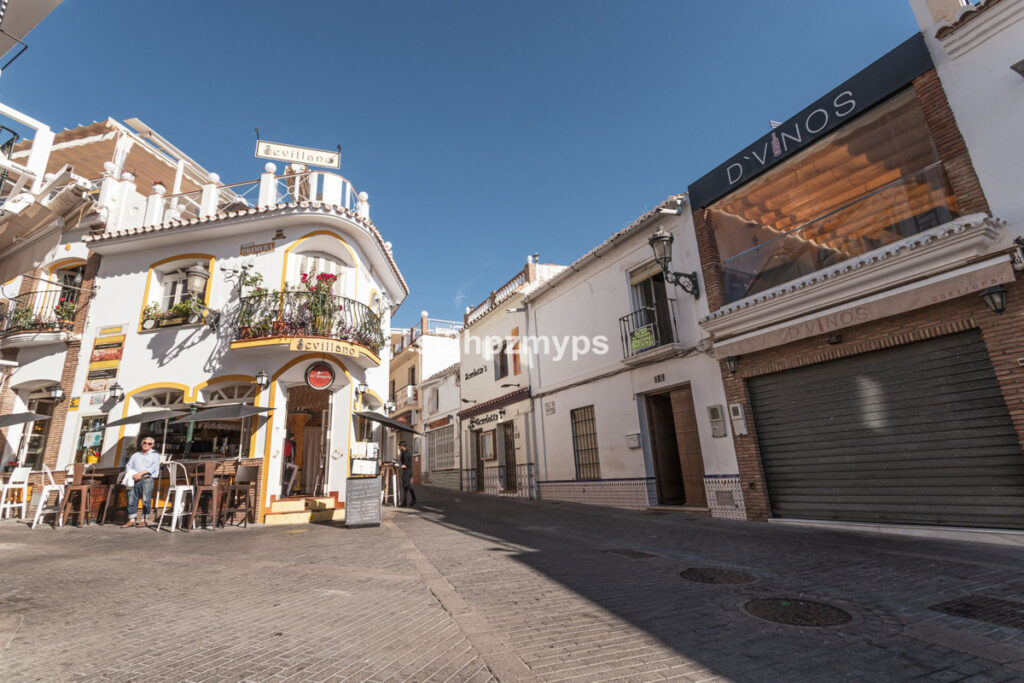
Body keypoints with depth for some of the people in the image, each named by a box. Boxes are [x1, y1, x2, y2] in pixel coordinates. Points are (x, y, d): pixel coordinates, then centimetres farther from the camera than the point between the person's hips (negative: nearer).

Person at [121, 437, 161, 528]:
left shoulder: (155, 454, 10)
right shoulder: (135, 455, 22)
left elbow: (153, 467, -4)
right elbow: (128, 466, 13)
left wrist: (141, 473, -15)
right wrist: (133, 474, -7)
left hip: (147, 479, -4)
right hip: (134, 479, 4)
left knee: (145, 500, -6)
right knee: (132, 499, 1)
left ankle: (144, 520, -1)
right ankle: (131, 520, 8)